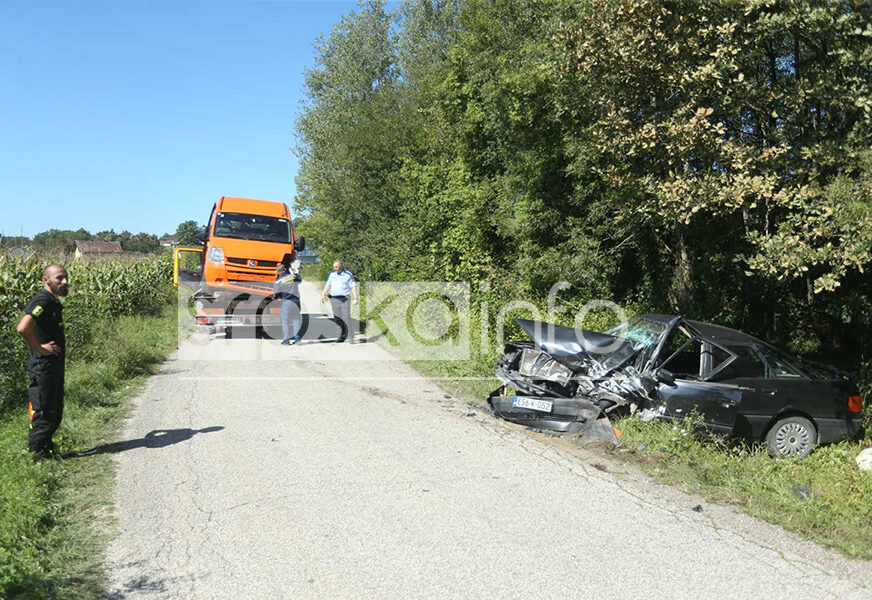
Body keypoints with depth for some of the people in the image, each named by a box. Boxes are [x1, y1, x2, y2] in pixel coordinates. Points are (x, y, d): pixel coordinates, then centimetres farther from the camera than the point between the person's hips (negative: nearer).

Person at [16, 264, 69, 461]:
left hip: (55, 367, 10)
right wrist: (40, 349, -20)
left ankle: (47, 449, 29)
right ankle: (37, 454, 8)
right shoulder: (42, 300, -17)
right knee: (43, 413, -2)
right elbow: (23, 328, -31)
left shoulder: (54, 302, 14)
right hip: (43, 367, -10)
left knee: (55, 413, 18)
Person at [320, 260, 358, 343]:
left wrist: (355, 298, -11)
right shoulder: (332, 274, 11)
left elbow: (353, 287, -3)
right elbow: (328, 284, 18)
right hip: (334, 299, 5)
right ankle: (342, 336, 12)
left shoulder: (348, 274, -3)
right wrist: (323, 294, 6)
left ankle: (350, 337, -12)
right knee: (338, 319, 5)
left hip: (344, 299, -5)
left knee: (346, 318, -12)